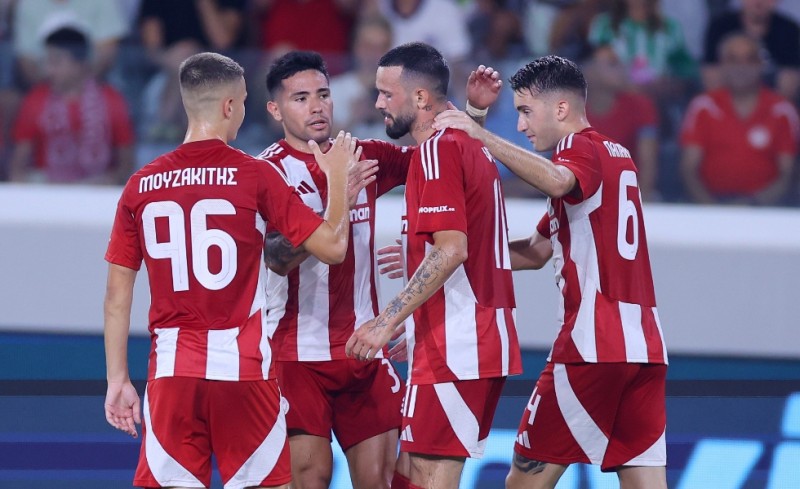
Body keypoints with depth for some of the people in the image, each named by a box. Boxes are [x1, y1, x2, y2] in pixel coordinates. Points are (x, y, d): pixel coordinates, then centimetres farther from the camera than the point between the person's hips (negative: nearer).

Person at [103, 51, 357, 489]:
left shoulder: (142, 185, 5)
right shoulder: (256, 177, -4)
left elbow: (117, 295, 7)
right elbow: (332, 247, -2)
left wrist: (117, 380, 13)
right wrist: (338, 178, 13)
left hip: (171, 370, 3)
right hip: (242, 368, -3)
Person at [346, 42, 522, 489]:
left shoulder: (437, 150, -13)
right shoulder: (473, 147, 17)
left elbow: (451, 249, -21)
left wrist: (387, 321, -21)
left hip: (453, 348, -10)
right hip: (485, 339, 10)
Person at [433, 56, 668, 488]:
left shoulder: (582, 147, -4)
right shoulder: (616, 156, 23)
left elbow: (558, 181, -31)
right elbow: (535, 253, 29)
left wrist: (481, 135, -28)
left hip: (592, 344, -8)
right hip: (645, 345, 8)